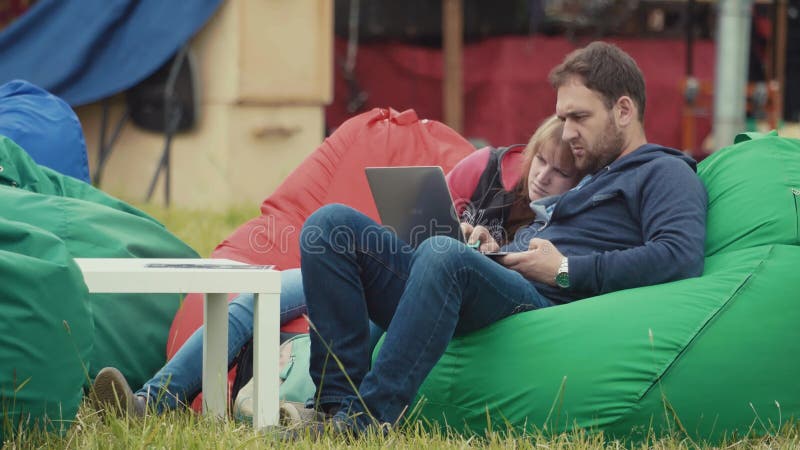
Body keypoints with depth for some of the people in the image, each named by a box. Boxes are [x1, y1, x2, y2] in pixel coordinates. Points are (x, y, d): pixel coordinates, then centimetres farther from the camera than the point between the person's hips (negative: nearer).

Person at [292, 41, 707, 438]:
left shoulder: (664, 174, 8)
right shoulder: (588, 181, 35)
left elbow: (682, 257, -12)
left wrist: (567, 270, -11)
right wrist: (497, 251, 14)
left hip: (544, 309, -9)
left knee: (444, 254, -40)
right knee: (332, 224, -7)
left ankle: (364, 419, -41)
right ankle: (338, 404, -22)